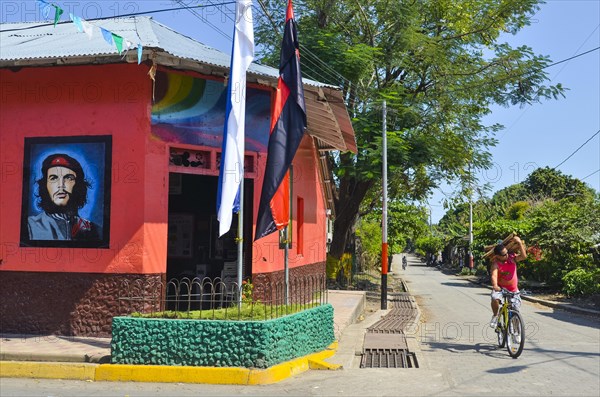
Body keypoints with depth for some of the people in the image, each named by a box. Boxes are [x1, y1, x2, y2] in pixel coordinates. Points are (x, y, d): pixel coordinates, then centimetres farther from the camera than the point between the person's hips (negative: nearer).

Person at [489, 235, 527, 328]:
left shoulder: (511, 257, -10)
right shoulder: (496, 264, -22)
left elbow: (523, 256, -25)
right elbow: (494, 275, -37)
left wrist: (519, 243, -33)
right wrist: (495, 285, -57)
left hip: (513, 289, 3)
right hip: (500, 288, -3)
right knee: (495, 299, -30)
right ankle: (495, 316, -2)